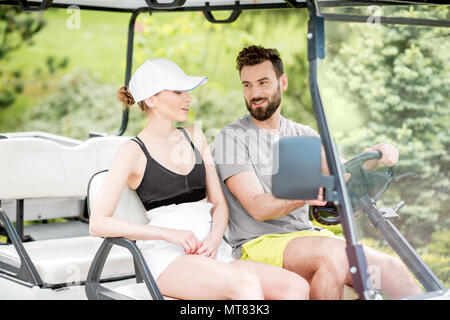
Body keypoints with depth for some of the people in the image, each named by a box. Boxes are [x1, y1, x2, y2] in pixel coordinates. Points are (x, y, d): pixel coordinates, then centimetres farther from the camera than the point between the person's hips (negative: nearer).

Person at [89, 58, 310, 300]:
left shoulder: (195, 137, 19)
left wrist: (214, 239, -5)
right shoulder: (133, 151, 1)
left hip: (211, 256, 6)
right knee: (248, 283, -35)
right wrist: (170, 234, -16)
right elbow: (98, 224, -7)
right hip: (166, 259, -6)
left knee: (297, 287, -19)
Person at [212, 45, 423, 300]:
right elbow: (257, 207, -12)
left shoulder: (304, 135, 17)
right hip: (258, 245, -5)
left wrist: (374, 156, -18)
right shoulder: (232, 138, 0)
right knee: (333, 252, -34)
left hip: (310, 237, 5)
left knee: (390, 268, -19)